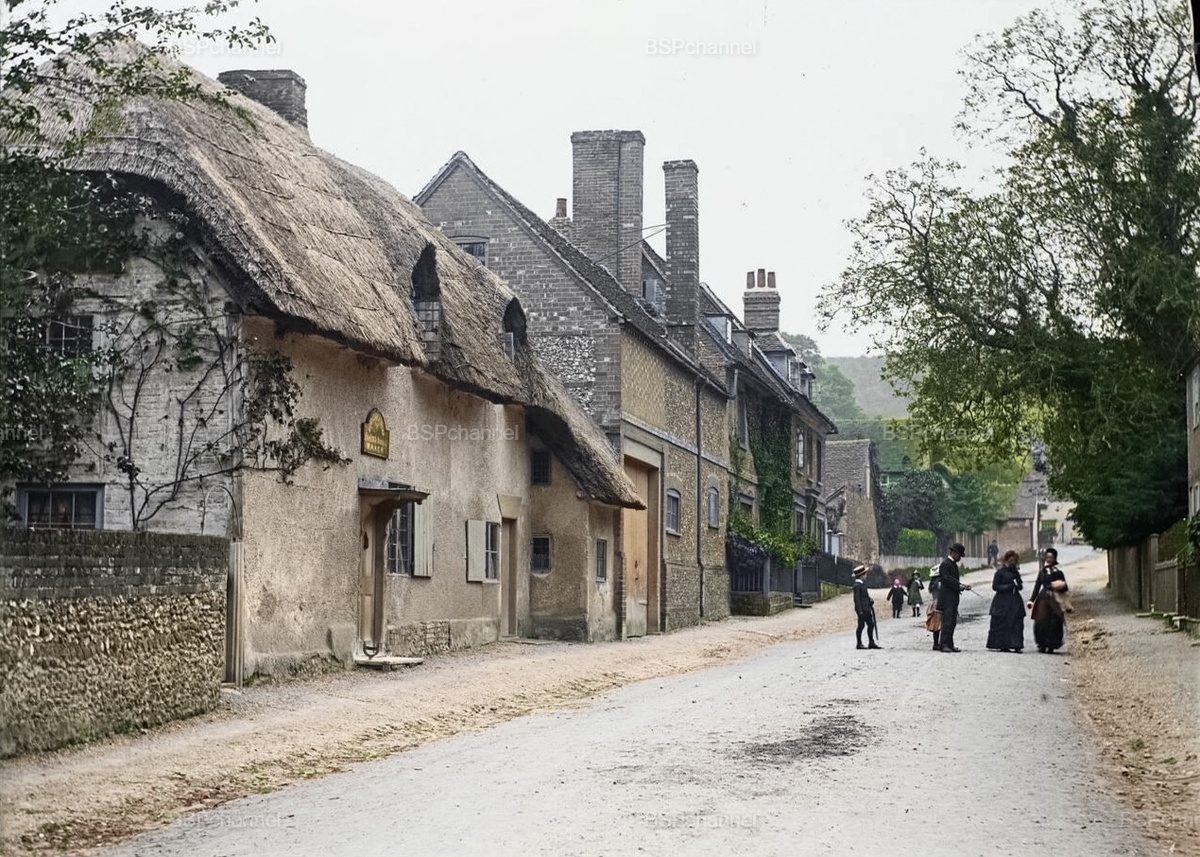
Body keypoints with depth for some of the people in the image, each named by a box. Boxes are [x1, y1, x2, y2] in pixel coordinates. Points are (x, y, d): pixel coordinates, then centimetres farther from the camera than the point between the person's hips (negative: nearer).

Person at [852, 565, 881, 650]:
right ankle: (859, 644, 6)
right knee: (861, 625, -3)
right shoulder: (857, 585, -15)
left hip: (867, 609, 9)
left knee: (871, 624, 10)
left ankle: (871, 643, 16)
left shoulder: (863, 583, 14)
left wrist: (870, 603, 14)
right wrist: (860, 610, -21)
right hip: (861, 609, -9)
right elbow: (857, 598, -19)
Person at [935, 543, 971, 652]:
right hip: (947, 598, -10)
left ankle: (950, 645, 12)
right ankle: (943, 645, -12)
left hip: (953, 598, 10)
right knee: (947, 621, -11)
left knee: (952, 622, 9)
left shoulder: (954, 564, 19)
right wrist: (959, 586, -19)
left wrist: (962, 586, 6)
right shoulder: (945, 564, -11)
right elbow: (946, 579, -19)